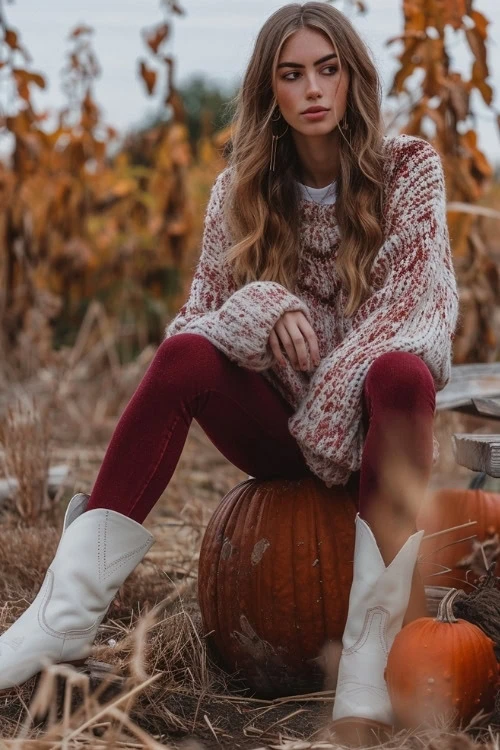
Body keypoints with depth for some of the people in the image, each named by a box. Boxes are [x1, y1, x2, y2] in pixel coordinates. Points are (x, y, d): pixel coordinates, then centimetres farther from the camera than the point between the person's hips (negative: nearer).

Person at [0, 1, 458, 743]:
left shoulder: (409, 166, -2)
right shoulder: (242, 189, 3)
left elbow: (427, 299, -11)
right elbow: (202, 315, -1)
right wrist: (264, 306, -23)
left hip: (369, 420, -2)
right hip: (279, 425, 2)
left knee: (399, 373, -37)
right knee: (184, 353, -29)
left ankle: (371, 665, -42)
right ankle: (66, 614, -32)